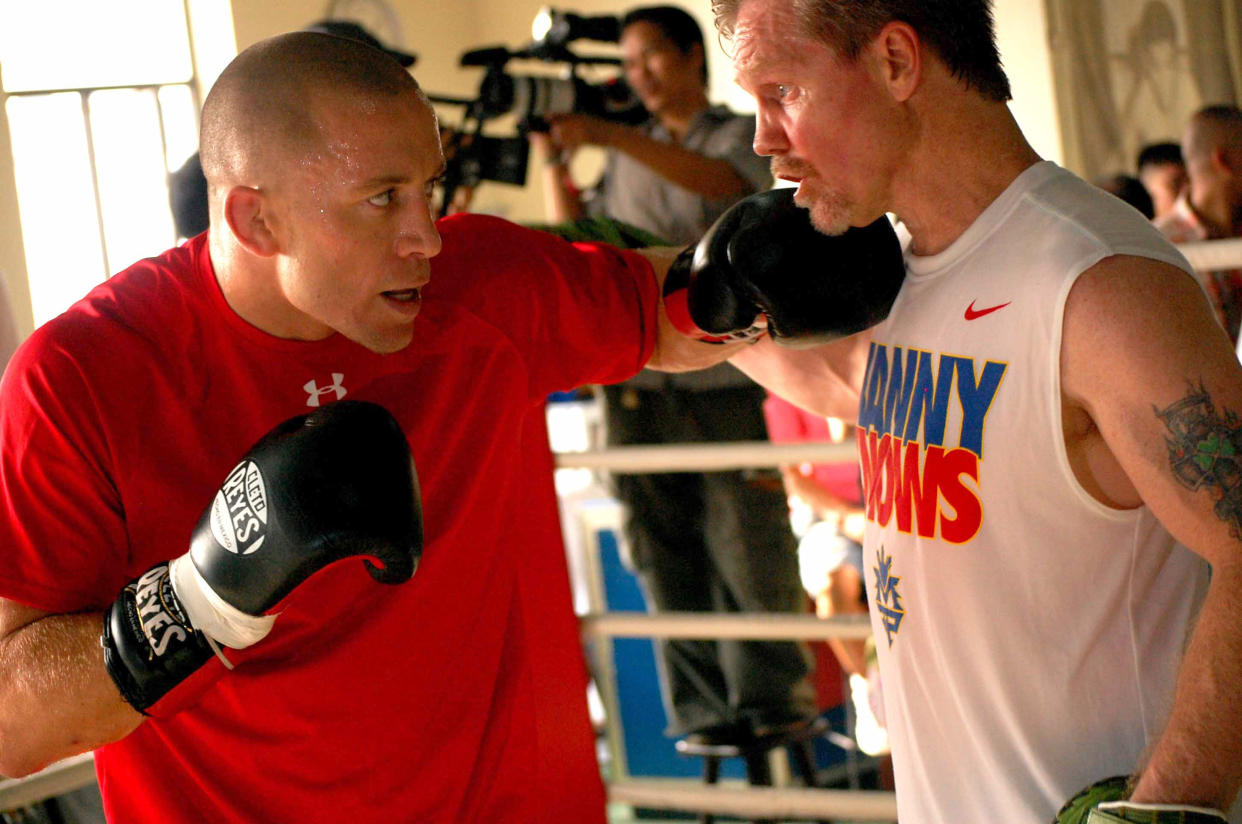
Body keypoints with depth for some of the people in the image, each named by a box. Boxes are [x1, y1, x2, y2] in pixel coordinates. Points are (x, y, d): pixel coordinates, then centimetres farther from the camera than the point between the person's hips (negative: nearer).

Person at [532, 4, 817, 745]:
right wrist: (554, 156, 5)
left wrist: (608, 135, -22)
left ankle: (775, 695, 6)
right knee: (664, 547, 0)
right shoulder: (627, 157, 22)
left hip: (723, 370, -4)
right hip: (638, 373, 4)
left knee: (747, 542, -6)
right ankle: (702, 709, 6)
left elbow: (720, 181, -15)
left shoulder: (742, 135, 8)